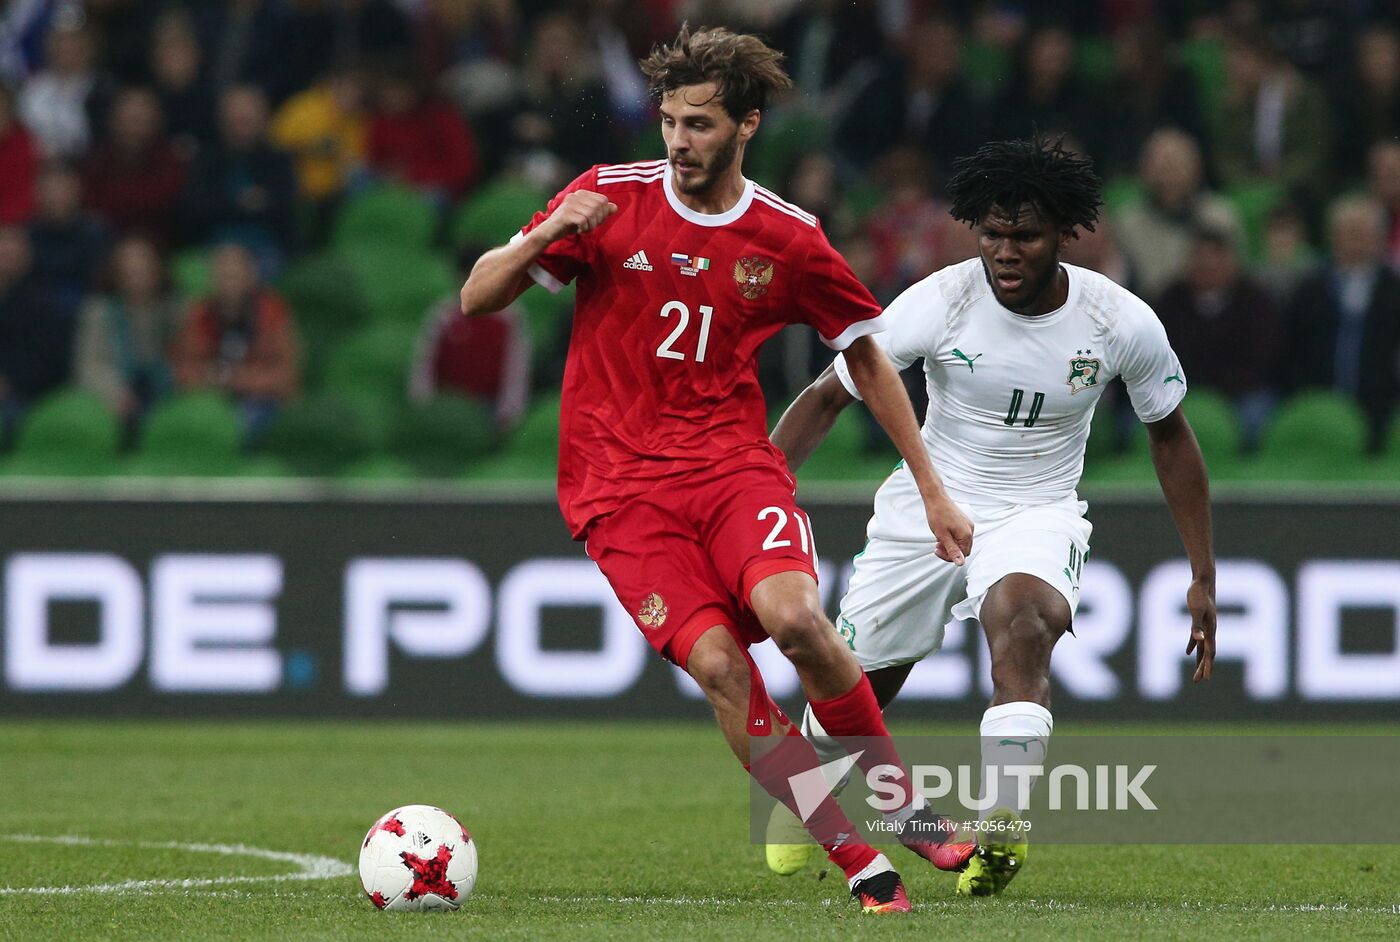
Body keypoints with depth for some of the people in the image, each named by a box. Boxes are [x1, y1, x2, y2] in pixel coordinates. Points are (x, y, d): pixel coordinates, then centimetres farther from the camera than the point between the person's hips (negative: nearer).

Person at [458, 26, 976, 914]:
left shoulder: (788, 238, 2)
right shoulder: (610, 199, -1)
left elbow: (866, 356, 14)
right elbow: (477, 298, 1)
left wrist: (933, 490, 13)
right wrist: (546, 237, -19)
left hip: (734, 463, 0)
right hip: (621, 485, 0)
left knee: (793, 616, -29)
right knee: (717, 663, -21)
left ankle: (906, 803, -8)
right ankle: (861, 866, -13)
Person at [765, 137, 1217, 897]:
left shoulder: (1124, 323, -14)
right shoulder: (939, 301, -18)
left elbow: (1170, 436, 3)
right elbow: (828, 396, -9)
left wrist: (1203, 578, 3)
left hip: (1037, 513, -1)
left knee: (1022, 620, -35)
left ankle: (1002, 833, -38)